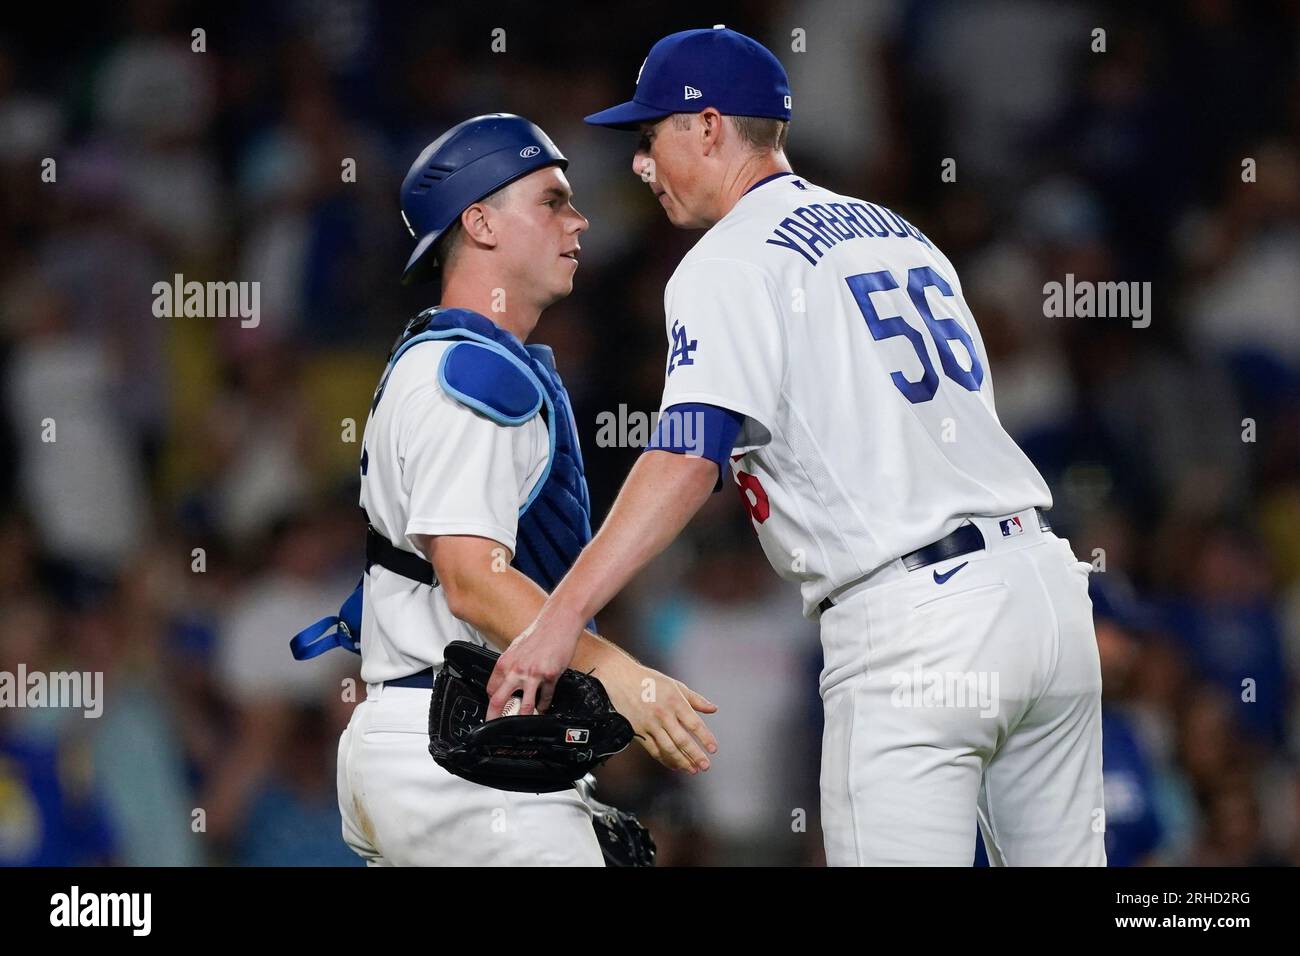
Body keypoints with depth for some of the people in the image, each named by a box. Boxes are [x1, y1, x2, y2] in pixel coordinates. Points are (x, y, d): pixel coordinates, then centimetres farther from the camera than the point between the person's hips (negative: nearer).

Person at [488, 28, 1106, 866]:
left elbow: (689, 459, -20)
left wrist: (562, 618, -28)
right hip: (1045, 579, 8)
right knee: (1064, 857, 13)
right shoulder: (901, 234, 20)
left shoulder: (731, 263, -5)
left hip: (910, 623, -8)